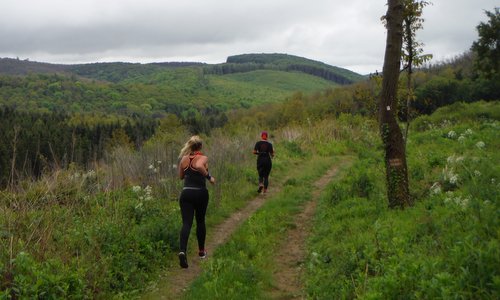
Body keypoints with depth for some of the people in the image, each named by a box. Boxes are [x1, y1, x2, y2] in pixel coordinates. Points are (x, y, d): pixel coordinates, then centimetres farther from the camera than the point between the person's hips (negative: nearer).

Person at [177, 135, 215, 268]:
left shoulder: (184, 159, 7)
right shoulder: (203, 158, -7)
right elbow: (199, 166, -31)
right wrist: (209, 176, -18)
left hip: (186, 193, 2)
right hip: (200, 193, -2)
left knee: (186, 223, -5)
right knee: (200, 221, 18)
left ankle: (182, 251, -28)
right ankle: (201, 251, 30)